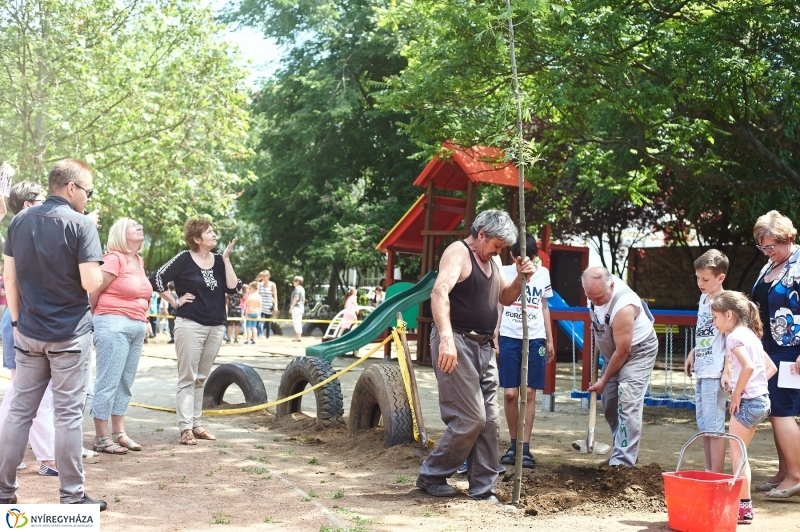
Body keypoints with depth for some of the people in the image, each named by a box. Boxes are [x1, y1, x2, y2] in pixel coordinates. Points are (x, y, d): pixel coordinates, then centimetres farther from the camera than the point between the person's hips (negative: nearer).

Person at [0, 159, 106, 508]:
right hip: (70, 334, -5)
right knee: (68, 413, 1)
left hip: (29, 333, 5)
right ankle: (71, 496, 7)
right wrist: (97, 265, 3)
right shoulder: (80, 224, -12)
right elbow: (92, 283, -18)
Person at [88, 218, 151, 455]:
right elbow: (93, 292, -11)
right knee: (108, 381, -5)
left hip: (137, 327, 8)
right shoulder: (114, 258, -9)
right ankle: (101, 437, -1)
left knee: (125, 382, 11)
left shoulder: (139, 261, 16)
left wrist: (144, 322, 12)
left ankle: (119, 432, 17)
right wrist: (96, 319, 0)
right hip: (114, 325, -8)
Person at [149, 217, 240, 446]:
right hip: (190, 325, -5)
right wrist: (175, 301, -5)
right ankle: (185, 429, -3)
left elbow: (233, 288, -4)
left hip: (216, 327, 5)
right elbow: (156, 279, -7)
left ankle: (196, 425, 19)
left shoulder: (219, 261, 8)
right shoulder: (184, 259, -6)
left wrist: (226, 259, -6)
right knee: (187, 378, -3)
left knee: (201, 378, 12)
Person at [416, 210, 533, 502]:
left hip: (483, 347, 9)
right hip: (457, 344, -9)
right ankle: (431, 475, 8)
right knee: (470, 419, -9)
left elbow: (505, 297, 25)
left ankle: (483, 490, 14)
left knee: (489, 422, 6)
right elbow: (439, 292, -27)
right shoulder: (458, 253, -11)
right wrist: (446, 338, -40)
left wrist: (520, 278, 3)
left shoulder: (492, 261, 17)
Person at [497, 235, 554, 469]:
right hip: (509, 338, -1)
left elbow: (544, 308, 16)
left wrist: (549, 340, 13)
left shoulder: (543, 274, 9)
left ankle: (525, 447, 6)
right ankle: (513, 444, 13)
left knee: (529, 394, 0)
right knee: (509, 394, -3)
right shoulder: (504, 273, 1)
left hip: (535, 339, 2)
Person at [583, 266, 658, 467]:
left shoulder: (623, 307, -37)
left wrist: (604, 380, -17)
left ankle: (622, 463, -19)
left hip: (637, 352, -9)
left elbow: (623, 351, -27)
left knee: (627, 407, -17)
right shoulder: (599, 288, -14)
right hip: (614, 352, 9)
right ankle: (621, 452, 23)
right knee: (610, 405, 10)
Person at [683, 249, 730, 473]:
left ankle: (716, 475, 2)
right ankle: (708, 471, 23)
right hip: (701, 371, 9)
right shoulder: (704, 298, 13)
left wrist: (727, 371, -19)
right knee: (704, 426, 14)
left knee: (714, 427, -5)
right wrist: (693, 352, 14)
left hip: (715, 373, -9)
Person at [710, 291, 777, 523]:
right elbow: (771, 368, 19)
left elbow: (748, 366, -27)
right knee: (739, 452, 16)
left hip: (747, 401, -9)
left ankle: (744, 507, 0)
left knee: (737, 453, -2)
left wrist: (736, 393, -17)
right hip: (762, 399, 9)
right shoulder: (751, 335, 16)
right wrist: (755, 384, 11)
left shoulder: (734, 336, -12)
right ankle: (742, 501, 21)